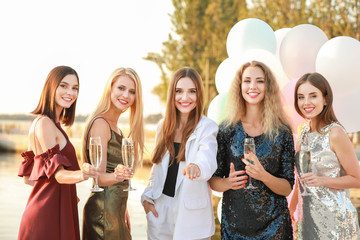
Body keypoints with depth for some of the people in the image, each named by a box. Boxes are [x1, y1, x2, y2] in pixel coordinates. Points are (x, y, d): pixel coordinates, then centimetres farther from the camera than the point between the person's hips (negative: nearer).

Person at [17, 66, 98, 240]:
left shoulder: (43, 123, 15)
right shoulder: (44, 123, -14)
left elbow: (27, 178, 16)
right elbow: (59, 174, -22)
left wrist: (68, 193, 17)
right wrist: (80, 175, -41)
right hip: (48, 216, -10)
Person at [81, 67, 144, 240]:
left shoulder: (114, 127, 14)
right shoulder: (100, 123, -14)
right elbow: (98, 176, -20)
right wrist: (115, 176, -40)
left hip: (116, 210, 9)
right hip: (104, 211, -9)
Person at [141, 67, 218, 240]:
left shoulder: (207, 127, -8)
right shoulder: (163, 126, 8)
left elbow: (207, 160, -26)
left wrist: (196, 167, -48)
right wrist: (147, 197, 5)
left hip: (192, 213, -4)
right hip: (160, 211, 4)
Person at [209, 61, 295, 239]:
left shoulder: (282, 132, -3)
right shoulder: (227, 129, -2)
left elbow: (287, 188, -3)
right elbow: (213, 181, 2)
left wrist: (263, 176, -21)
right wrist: (228, 182, -18)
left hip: (273, 224, 0)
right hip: (233, 223, 1)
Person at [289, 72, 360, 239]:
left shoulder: (335, 133, -14)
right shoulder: (304, 131, 6)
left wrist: (322, 180, -22)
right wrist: (292, 208, 21)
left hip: (335, 220, -6)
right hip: (307, 217, 6)